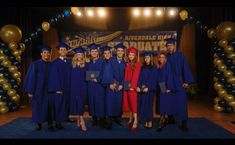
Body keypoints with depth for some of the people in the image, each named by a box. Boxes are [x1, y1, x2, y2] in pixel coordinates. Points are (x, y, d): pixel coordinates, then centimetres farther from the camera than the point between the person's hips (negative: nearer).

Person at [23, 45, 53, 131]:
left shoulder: (51, 65, 4)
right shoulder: (35, 64, -4)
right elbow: (31, 78, -6)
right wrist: (30, 91, -10)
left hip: (49, 90, 2)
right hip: (38, 90, -2)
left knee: (49, 107, 4)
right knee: (38, 107, 8)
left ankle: (50, 124, 13)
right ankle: (38, 124, 24)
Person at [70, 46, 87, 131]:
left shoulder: (84, 65, 5)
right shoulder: (72, 65, 6)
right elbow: (70, 76, 7)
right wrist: (71, 86, 2)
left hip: (82, 87, 0)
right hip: (74, 86, 1)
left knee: (81, 103, -2)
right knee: (77, 103, -1)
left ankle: (78, 120, 9)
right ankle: (82, 122, 5)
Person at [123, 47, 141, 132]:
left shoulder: (137, 64, -5)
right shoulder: (127, 64, 13)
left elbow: (136, 76, -13)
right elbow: (126, 76, 13)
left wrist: (132, 86, -19)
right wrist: (125, 85, 5)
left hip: (132, 87, -6)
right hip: (127, 86, 6)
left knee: (133, 103, -7)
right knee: (129, 103, 12)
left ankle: (135, 122, -4)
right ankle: (131, 119, 24)